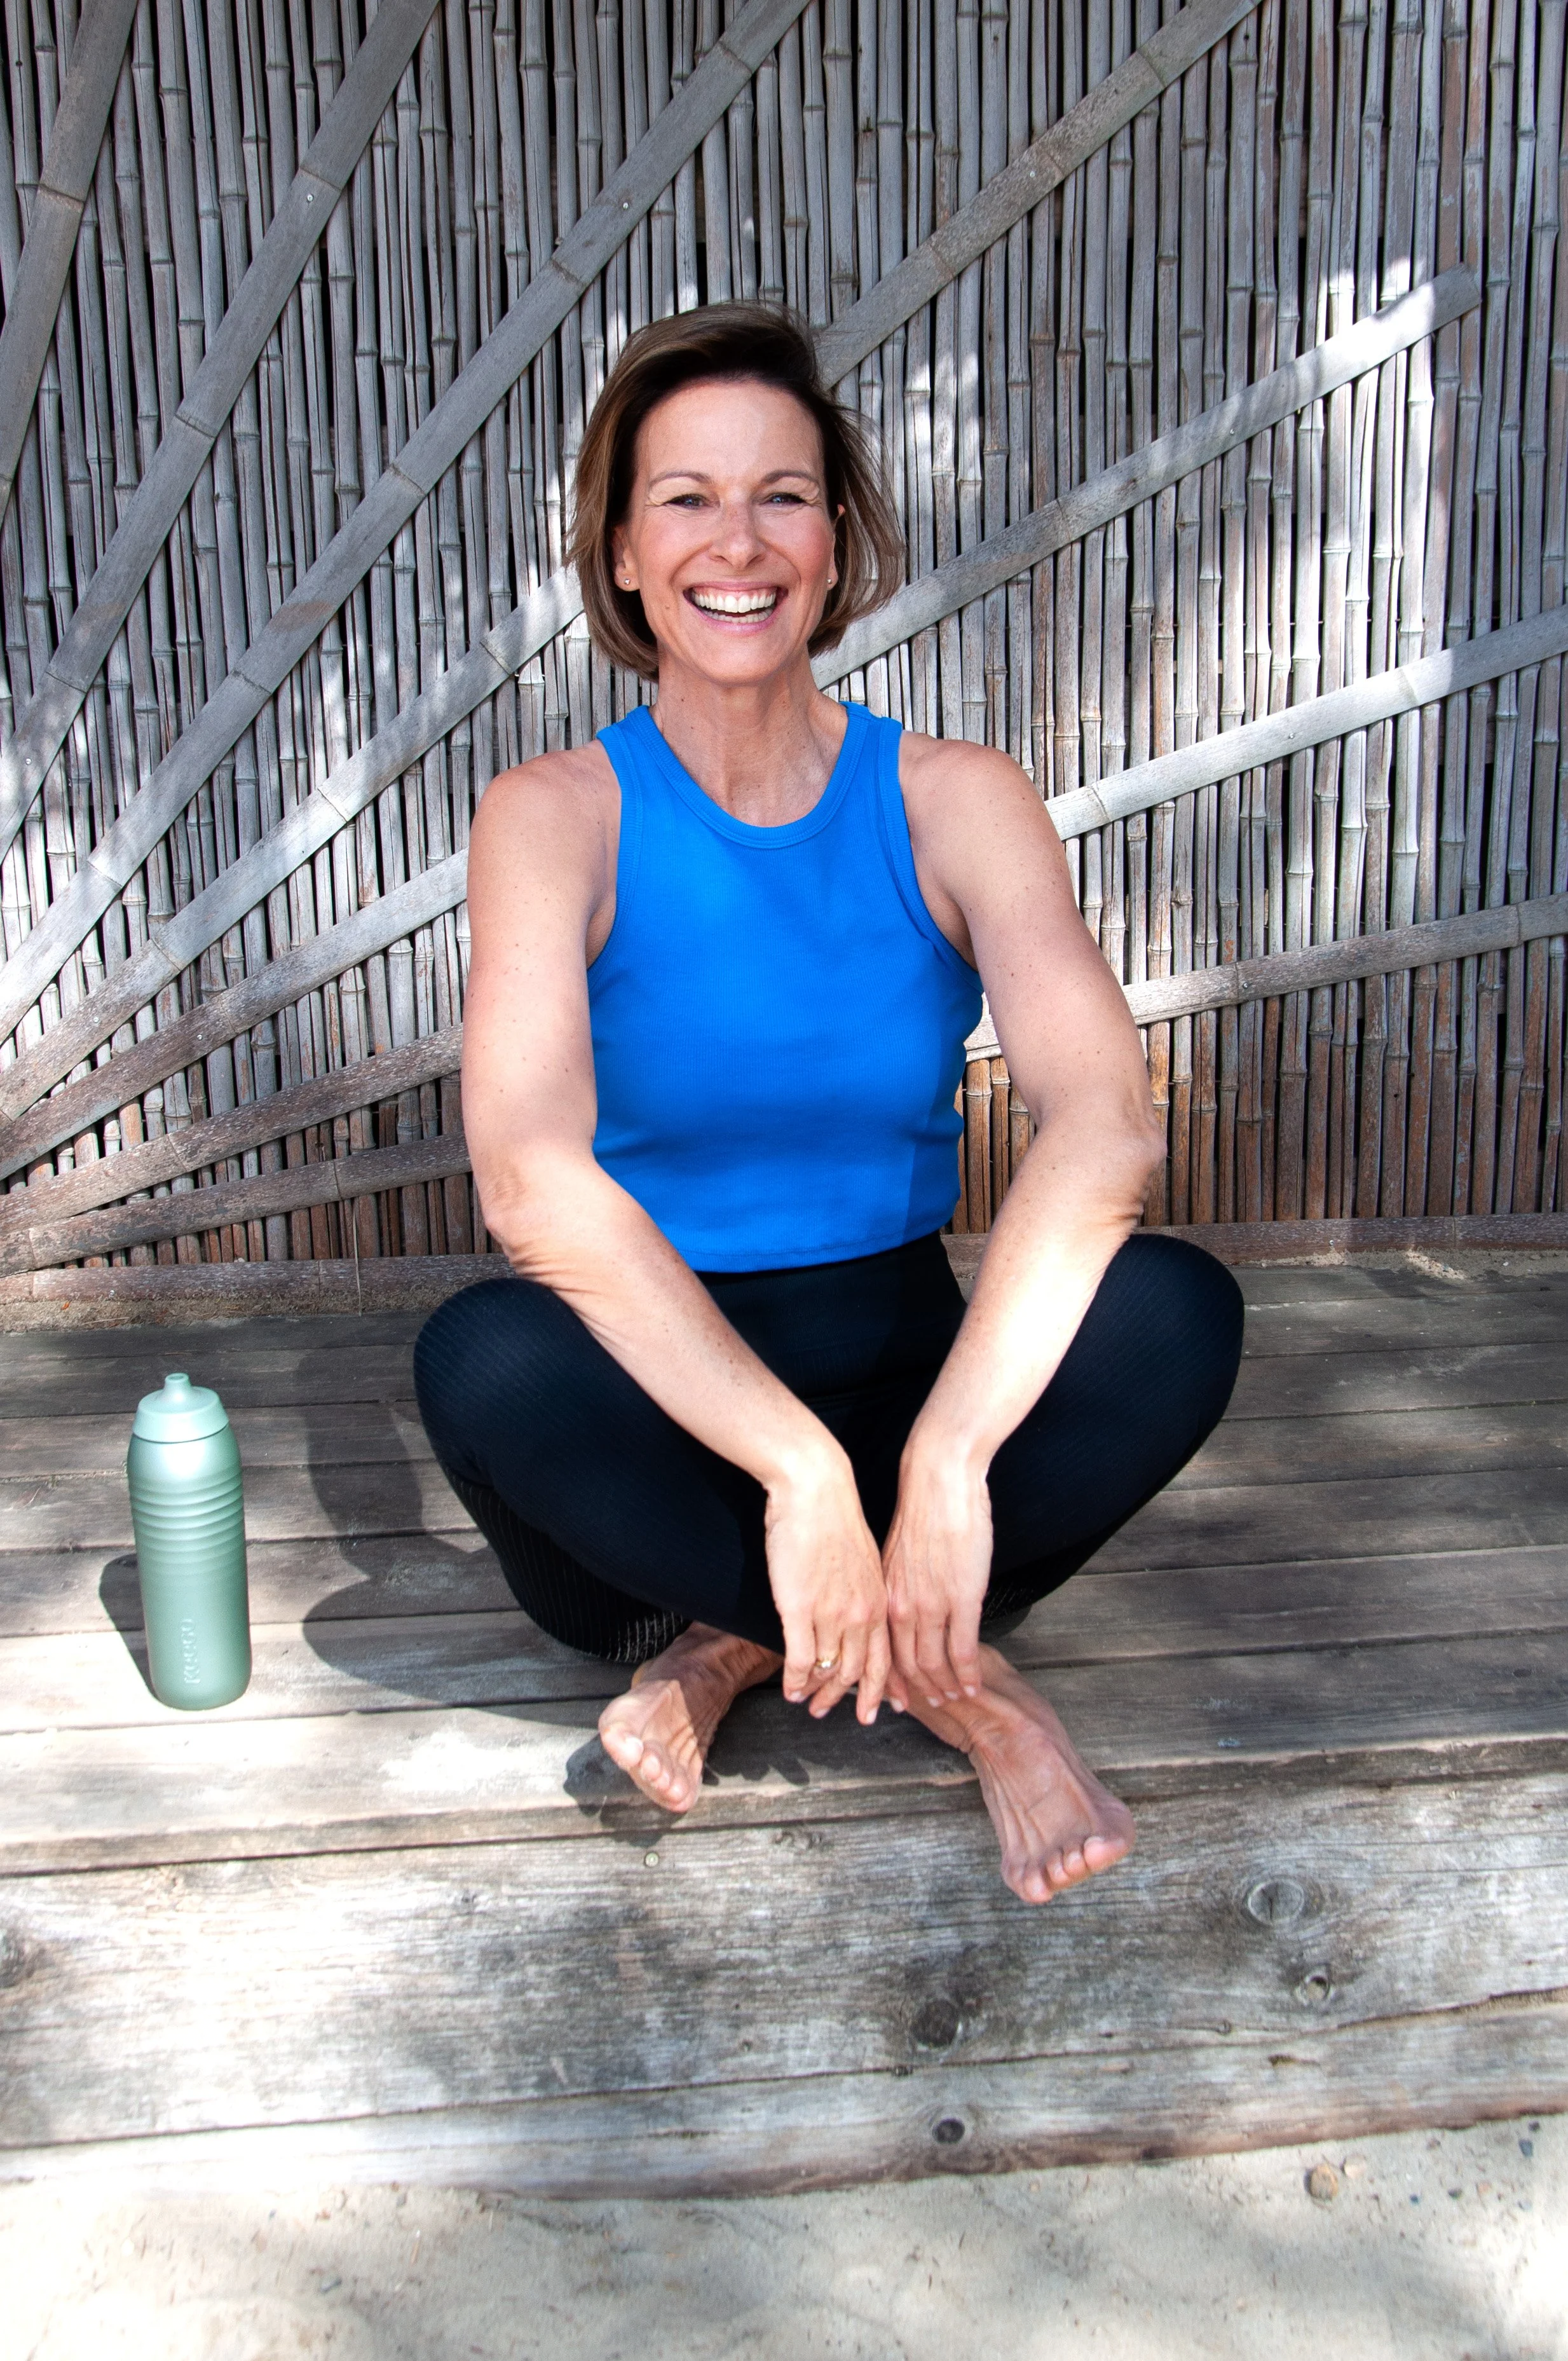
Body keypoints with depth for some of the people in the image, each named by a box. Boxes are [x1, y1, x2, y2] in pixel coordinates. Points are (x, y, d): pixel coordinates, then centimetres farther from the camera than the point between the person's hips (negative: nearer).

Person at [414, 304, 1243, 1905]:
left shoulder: (954, 802, -5)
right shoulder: (555, 815, -8)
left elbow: (1107, 1119, -21)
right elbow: (530, 1171, -25)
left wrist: (947, 1456, -34)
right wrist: (800, 1469, -33)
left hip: (907, 1374, 2)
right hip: (663, 1416, -1)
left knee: (1177, 1310, -25)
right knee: (485, 1362, -32)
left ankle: (734, 1637, -13)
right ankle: (952, 1680, -17)